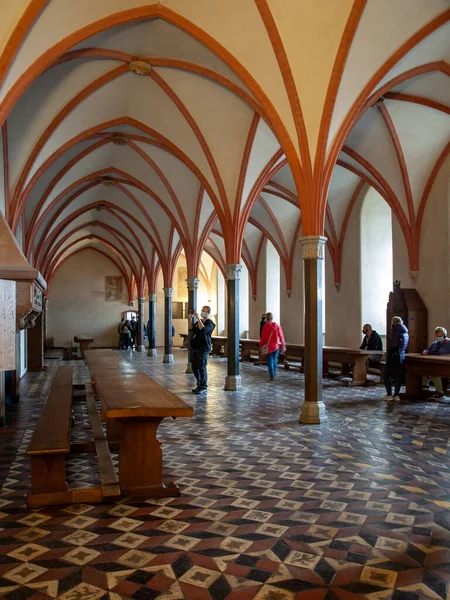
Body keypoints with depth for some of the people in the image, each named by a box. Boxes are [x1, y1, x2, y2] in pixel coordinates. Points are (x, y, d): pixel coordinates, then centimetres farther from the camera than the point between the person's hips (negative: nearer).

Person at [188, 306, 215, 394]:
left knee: (202, 368, -6)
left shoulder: (210, 323, -8)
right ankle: (199, 385, 24)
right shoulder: (199, 321, 18)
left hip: (203, 349, -8)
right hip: (194, 347, 9)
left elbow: (203, 329, -26)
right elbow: (191, 328, 21)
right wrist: (190, 319, 7)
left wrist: (198, 318, -24)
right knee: (195, 367, 12)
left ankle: (204, 388, 2)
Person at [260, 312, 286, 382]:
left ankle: (272, 377, 0)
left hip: (269, 346, -3)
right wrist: (283, 345, 4)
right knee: (274, 360, 19)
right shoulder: (277, 325, -1)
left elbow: (263, 337, -8)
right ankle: (273, 374, 29)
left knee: (270, 361, 3)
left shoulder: (265, 326, -10)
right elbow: (281, 336, -1)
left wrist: (261, 346, 0)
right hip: (276, 346, 3)